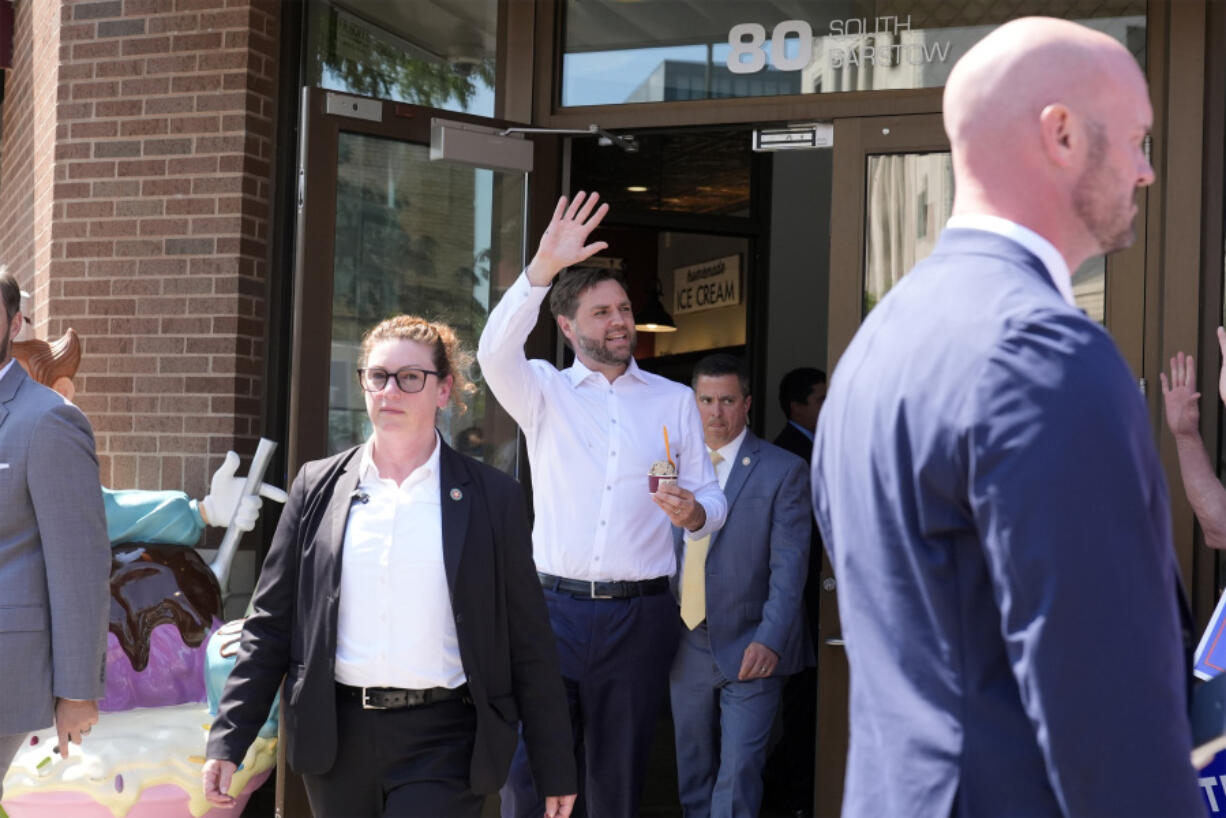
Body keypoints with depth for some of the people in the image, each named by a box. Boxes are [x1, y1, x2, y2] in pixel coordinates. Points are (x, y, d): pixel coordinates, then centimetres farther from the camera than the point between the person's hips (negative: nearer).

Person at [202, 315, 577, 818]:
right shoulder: (318, 487, 7)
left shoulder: (493, 498, 1)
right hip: (337, 738, 3)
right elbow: (270, 622, 9)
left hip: (442, 743, -3)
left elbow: (528, 645, 2)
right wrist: (228, 741, 2)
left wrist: (556, 771, 3)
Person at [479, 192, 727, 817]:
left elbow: (711, 496, 11)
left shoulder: (675, 401, 13)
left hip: (639, 615, 1)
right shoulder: (544, 392, 7)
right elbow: (496, 353, -15)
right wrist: (543, 267, -27)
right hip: (553, 606, -1)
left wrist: (694, 512, -14)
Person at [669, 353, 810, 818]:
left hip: (750, 651, -4)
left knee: (737, 776, -8)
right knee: (692, 775, 13)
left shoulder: (784, 471, -4)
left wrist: (771, 640, -19)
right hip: (687, 648, 4)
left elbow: (789, 565, -9)